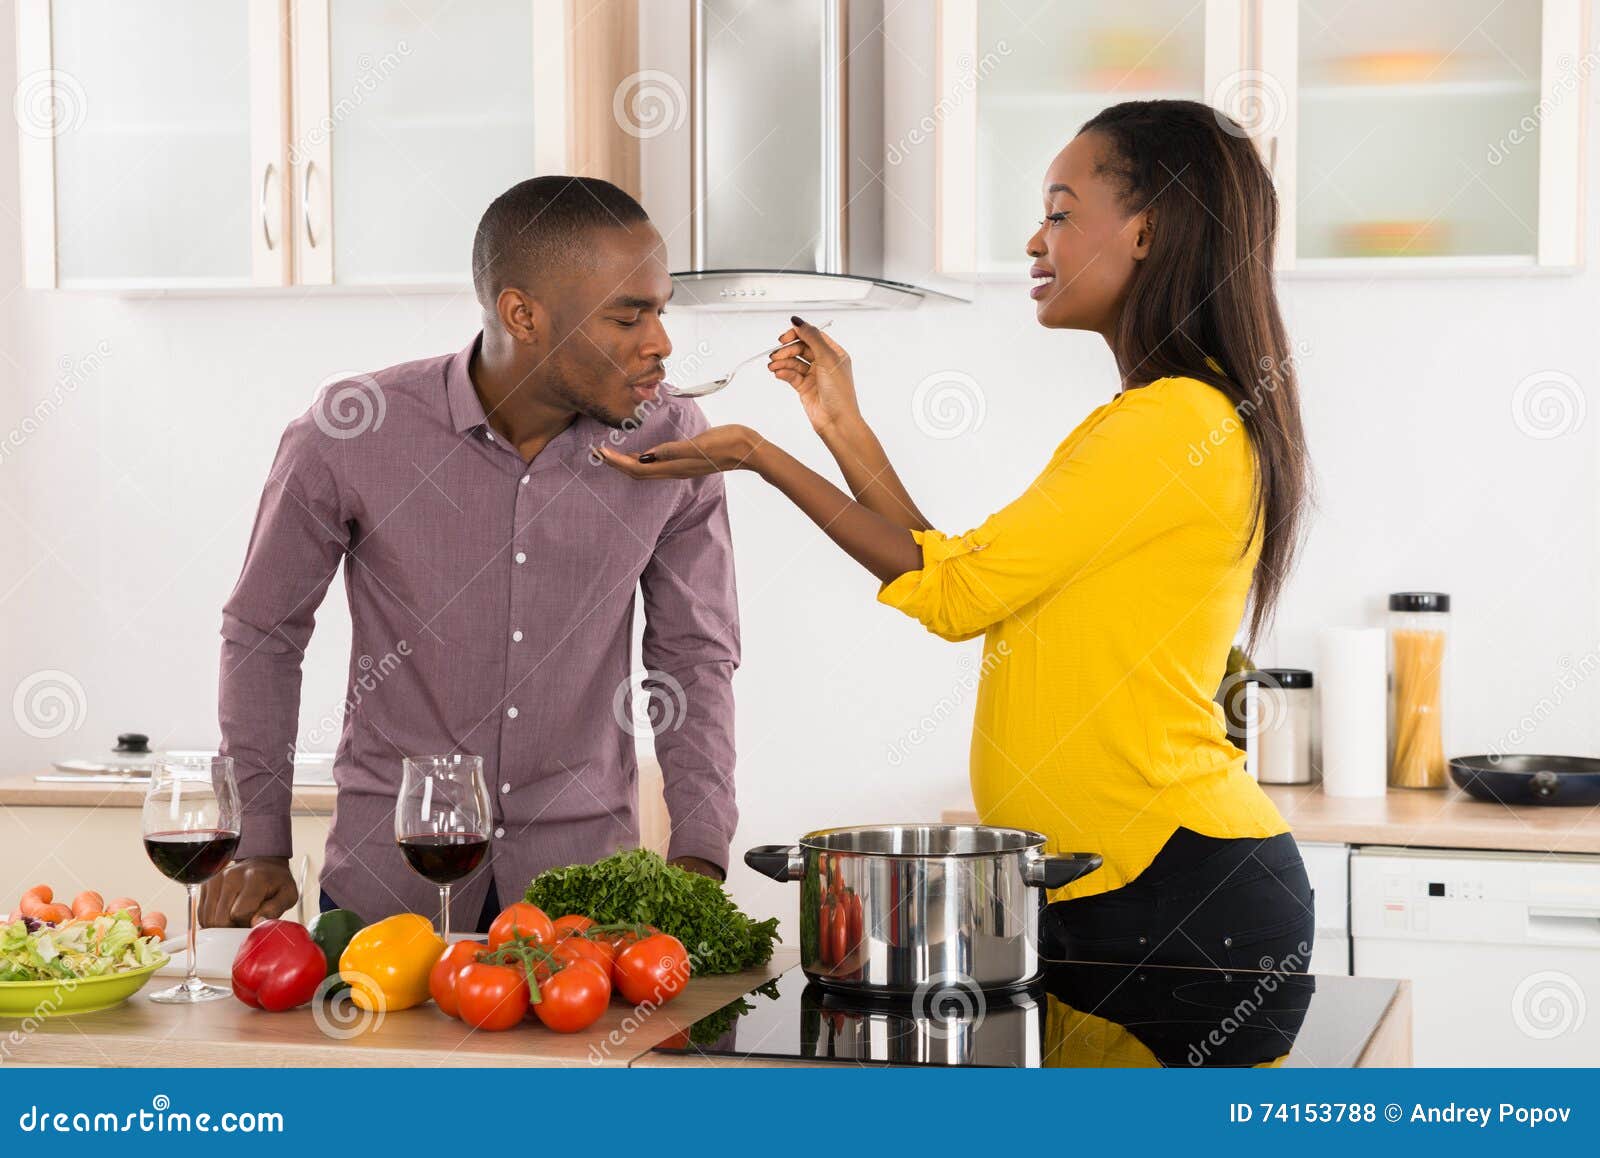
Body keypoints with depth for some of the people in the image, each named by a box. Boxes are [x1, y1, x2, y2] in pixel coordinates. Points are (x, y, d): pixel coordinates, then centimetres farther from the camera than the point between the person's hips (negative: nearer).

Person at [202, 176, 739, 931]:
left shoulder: (672, 445, -8)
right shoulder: (348, 437, -14)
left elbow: (695, 656, 4)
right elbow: (263, 635, 1)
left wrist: (699, 854, -6)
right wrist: (260, 849, -1)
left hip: (583, 875, 1)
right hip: (387, 876, -1)